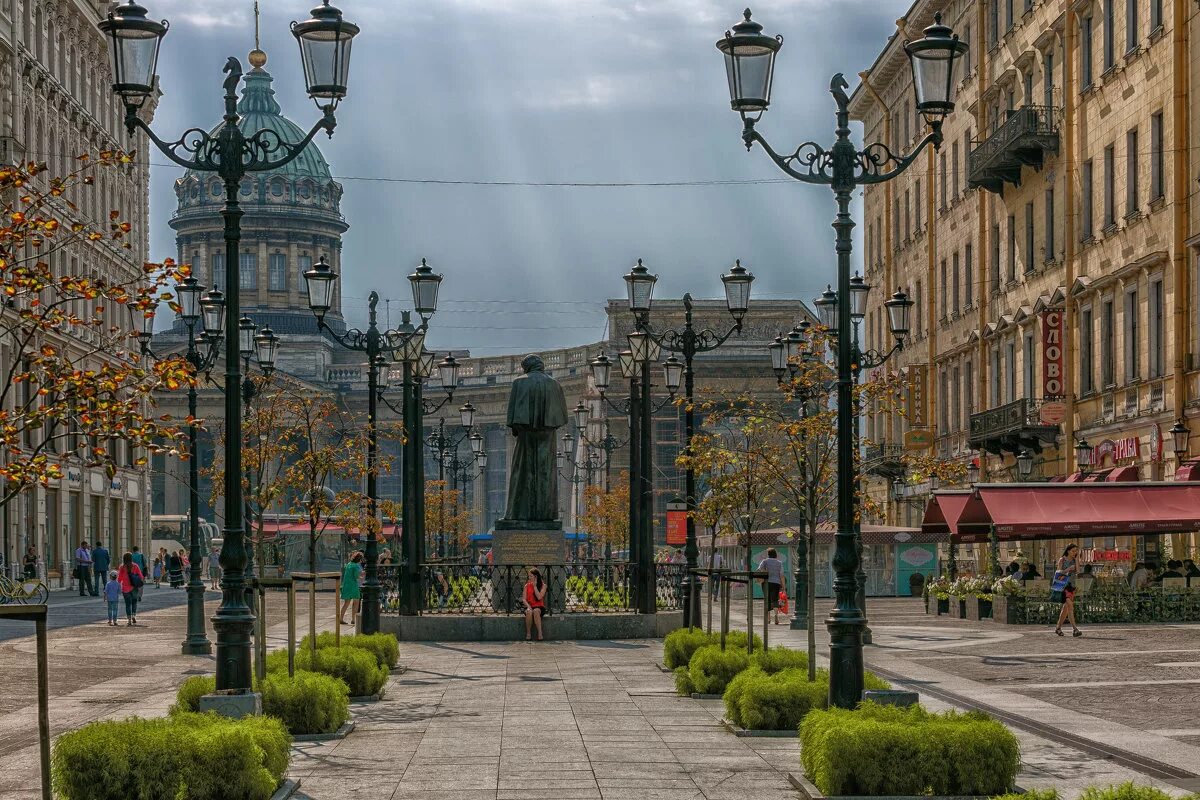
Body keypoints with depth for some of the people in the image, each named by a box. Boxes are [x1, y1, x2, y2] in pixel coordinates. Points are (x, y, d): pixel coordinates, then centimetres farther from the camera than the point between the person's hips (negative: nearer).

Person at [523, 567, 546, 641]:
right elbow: (524, 599, 3)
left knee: (536, 611, -38)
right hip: (529, 607, 2)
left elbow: (539, 597, -13)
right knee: (529, 612, -35)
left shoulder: (543, 585, 1)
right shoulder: (527, 586, 9)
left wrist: (535, 586, -9)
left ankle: (540, 634, -36)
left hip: (539, 607, -2)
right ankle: (528, 634, -25)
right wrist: (528, 606, -16)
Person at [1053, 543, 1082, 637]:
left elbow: (1077, 571, -5)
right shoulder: (1062, 560, -1)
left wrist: (1077, 558, -4)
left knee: (1066, 608, 12)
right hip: (1063, 585, -6)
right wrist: (1068, 569, -18)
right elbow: (1058, 572, -4)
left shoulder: (1075, 561, 10)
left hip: (1072, 585, 6)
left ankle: (1058, 627, 25)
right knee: (1070, 605, -19)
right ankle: (1074, 629, -27)